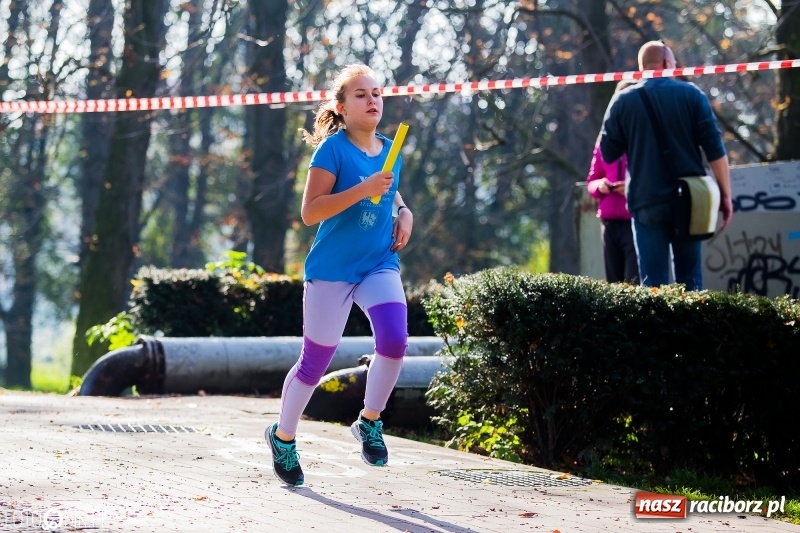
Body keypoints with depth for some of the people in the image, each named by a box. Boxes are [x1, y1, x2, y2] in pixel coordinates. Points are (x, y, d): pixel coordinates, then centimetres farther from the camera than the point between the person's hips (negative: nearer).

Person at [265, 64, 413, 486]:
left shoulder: (389, 151, 7)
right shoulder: (333, 148, -11)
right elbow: (310, 212, -19)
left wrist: (403, 212, 4)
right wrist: (362, 190, -27)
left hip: (379, 264, 4)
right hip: (332, 268, -4)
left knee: (394, 339, -21)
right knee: (315, 360, 4)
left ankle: (369, 422, 3)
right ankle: (283, 436, 28)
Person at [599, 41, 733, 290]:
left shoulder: (623, 100, 3)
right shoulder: (691, 94, 2)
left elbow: (608, 152, 6)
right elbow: (715, 150, -2)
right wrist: (725, 195, 2)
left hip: (647, 202, -1)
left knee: (653, 283, -2)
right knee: (690, 279, 8)